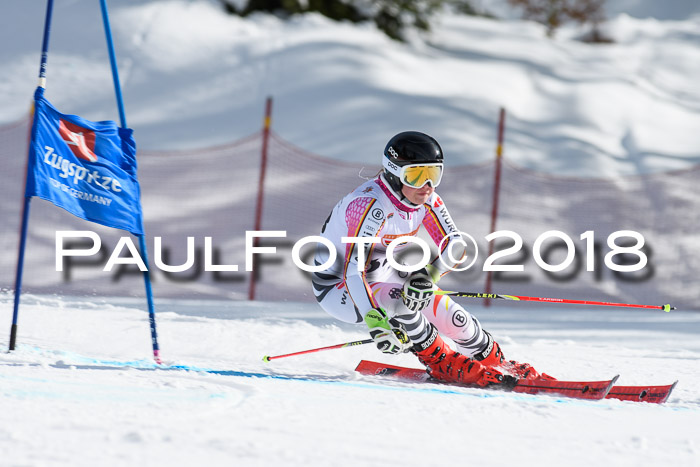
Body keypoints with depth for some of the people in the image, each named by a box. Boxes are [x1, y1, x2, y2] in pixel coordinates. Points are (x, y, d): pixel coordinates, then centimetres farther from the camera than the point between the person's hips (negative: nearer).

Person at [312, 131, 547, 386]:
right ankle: (443, 364, -13)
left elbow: (454, 245, -14)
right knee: (396, 298, -34)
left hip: (383, 274, 7)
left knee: (450, 316, -7)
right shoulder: (371, 205, -34)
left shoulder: (426, 198, -11)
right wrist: (374, 322, -54)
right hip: (338, 287, -7)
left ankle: (496, 363, 17)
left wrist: (428, 275, -36)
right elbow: (354, 270, -41)